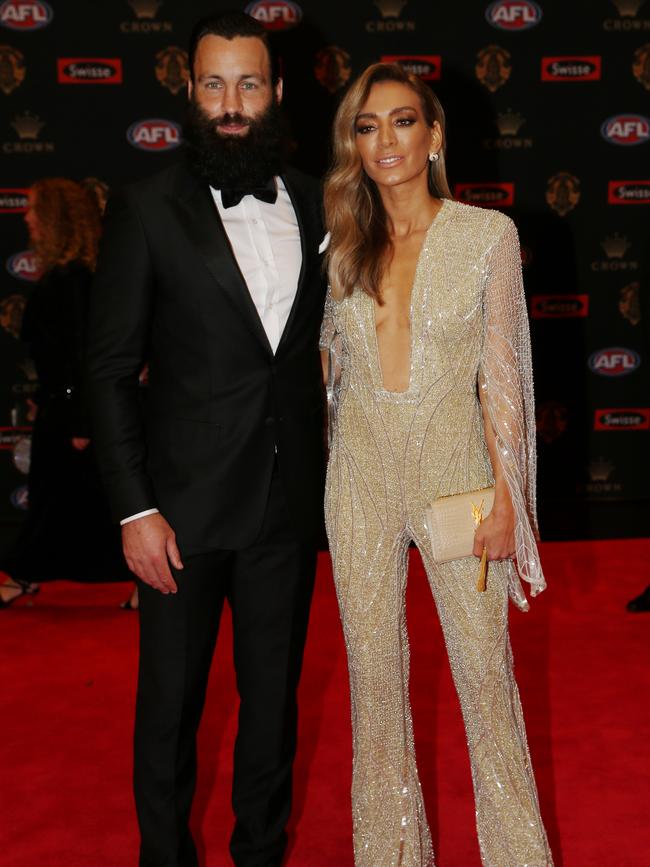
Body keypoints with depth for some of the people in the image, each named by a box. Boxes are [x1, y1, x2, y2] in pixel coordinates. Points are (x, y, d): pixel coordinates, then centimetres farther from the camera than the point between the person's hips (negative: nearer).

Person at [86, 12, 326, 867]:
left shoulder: (314, 204, 5)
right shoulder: (147, 210, -7)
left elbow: (320, 338, 11)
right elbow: (111, 371, -7)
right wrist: (135, 510, -12)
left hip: (288, 500, 3)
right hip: (186, 505, -3)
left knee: (274, 693, 16)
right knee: (171, 700, 10)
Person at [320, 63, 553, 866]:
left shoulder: (487, 234, -2)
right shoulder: (343, 244, 7)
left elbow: (501, 372, -3)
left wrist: (503, 496, -7)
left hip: (452, 462, -3)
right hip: (361, 470, 3)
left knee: (485, 669, 2)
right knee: (374, 668, 10)